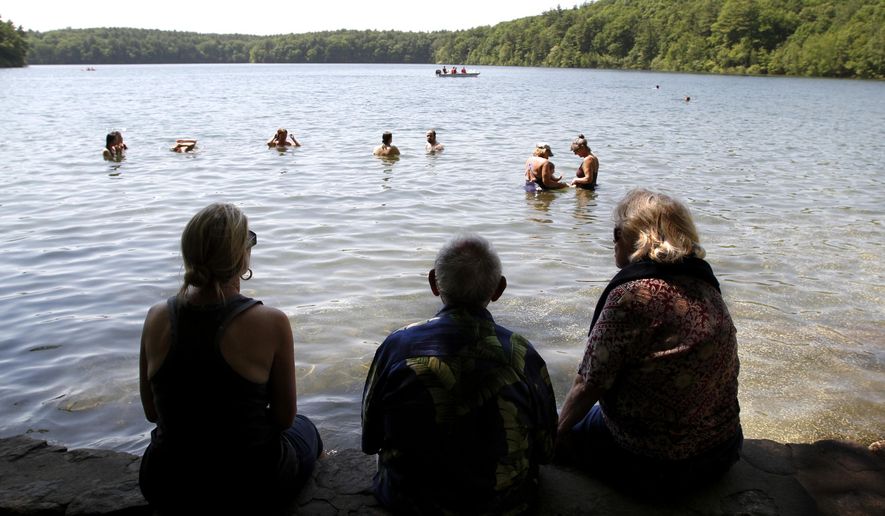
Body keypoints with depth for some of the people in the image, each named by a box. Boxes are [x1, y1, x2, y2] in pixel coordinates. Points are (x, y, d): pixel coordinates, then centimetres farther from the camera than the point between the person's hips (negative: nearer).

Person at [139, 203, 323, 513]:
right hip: (250, 490, -3)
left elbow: (152, 413, 2)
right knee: (305, 428, 30)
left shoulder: (157, 318, -10)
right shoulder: (271, 323, -21)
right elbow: (284, 417, -9)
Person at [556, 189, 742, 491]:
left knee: (566, 431, 15)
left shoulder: (632, 295, -22)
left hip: (654, 464, -7)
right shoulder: (704, 285, 1)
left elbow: (589, 386, -16)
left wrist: (557, 431, 1)